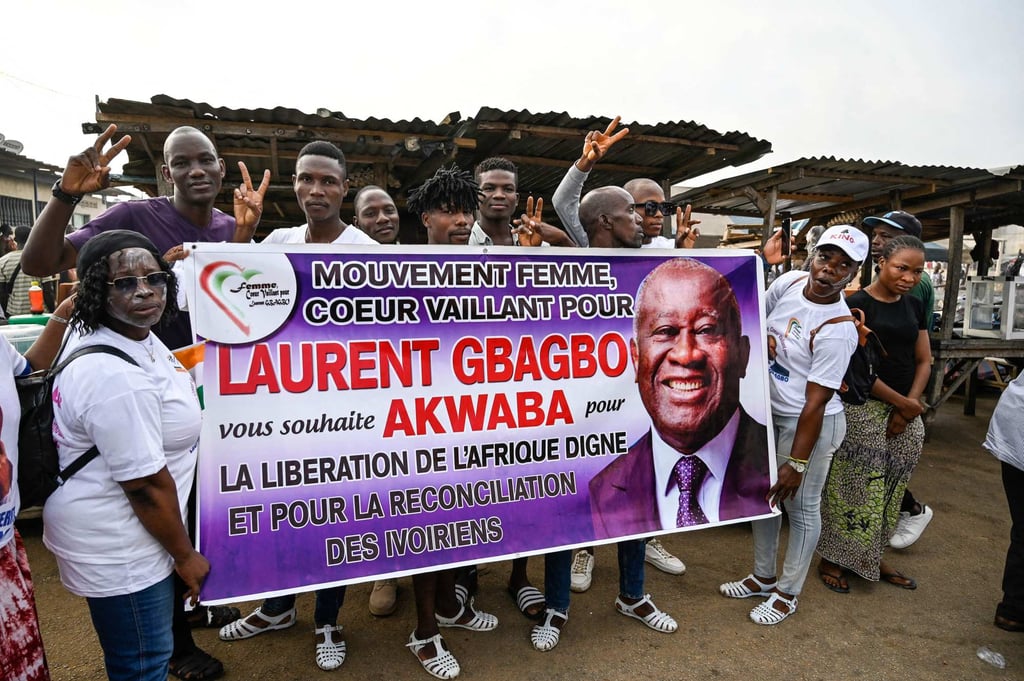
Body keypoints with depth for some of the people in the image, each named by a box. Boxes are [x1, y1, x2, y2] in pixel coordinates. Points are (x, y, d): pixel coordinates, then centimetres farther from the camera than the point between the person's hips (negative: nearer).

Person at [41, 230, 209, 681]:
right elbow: (146, 484, -25)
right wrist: (185, 555, -14)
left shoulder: (136, 335, -3)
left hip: (126, 530, 10)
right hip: (118, 550, -10)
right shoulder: (115, 377, -31)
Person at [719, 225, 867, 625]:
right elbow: (758, 319, 15)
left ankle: (788, 593, 28)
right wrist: (762, 340, -8)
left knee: (800, 507, 8)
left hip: (810, 423, -7)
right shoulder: (789, 281, -5)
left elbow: (815, 402, -22)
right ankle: (764, 577, 37)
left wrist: (797, 462, -19)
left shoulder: (838, 329, -23)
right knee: (763, 495, 17)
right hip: (768, 412, 7)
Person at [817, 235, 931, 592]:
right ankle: (833, 559, 14)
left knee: (890, 491, 13)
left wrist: (909, 406, -2)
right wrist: (901, 402, -10)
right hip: (862, 410, -7)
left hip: (904, 412, 7)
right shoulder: (856, 304, -10)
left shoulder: (914, 306, 11)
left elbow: (923, 361, 12)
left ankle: (872, 559, 29)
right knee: (855, 489, -2)